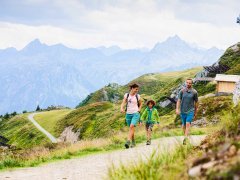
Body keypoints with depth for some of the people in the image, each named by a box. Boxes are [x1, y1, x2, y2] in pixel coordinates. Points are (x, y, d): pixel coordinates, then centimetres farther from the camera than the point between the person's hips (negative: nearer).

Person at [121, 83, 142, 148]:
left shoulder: (137, 96, 2)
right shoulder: (126, 95, 2)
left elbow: (140, 104, 18)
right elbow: (123, 103, -6)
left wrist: (139, 110, 2)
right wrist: (122, 109, -25)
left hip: (135, 114, -2)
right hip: (128, 114, 2)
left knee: (131, 126, -22)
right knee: (131, 128, 10)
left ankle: (128, 141, -29)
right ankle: (133, 142, 25)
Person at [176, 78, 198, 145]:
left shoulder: (194, 92, -4)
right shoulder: (182, 91, -1)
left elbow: (196, 102, 5)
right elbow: (179, 100, -1)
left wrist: (196, 112, 10)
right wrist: (177, 109, -15)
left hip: (190, 111, -3)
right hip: (183, 111, 3)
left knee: (188, 124, -16)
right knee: (184, 125, 12)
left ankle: (185, 139, -24)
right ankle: (186, 135, 32)